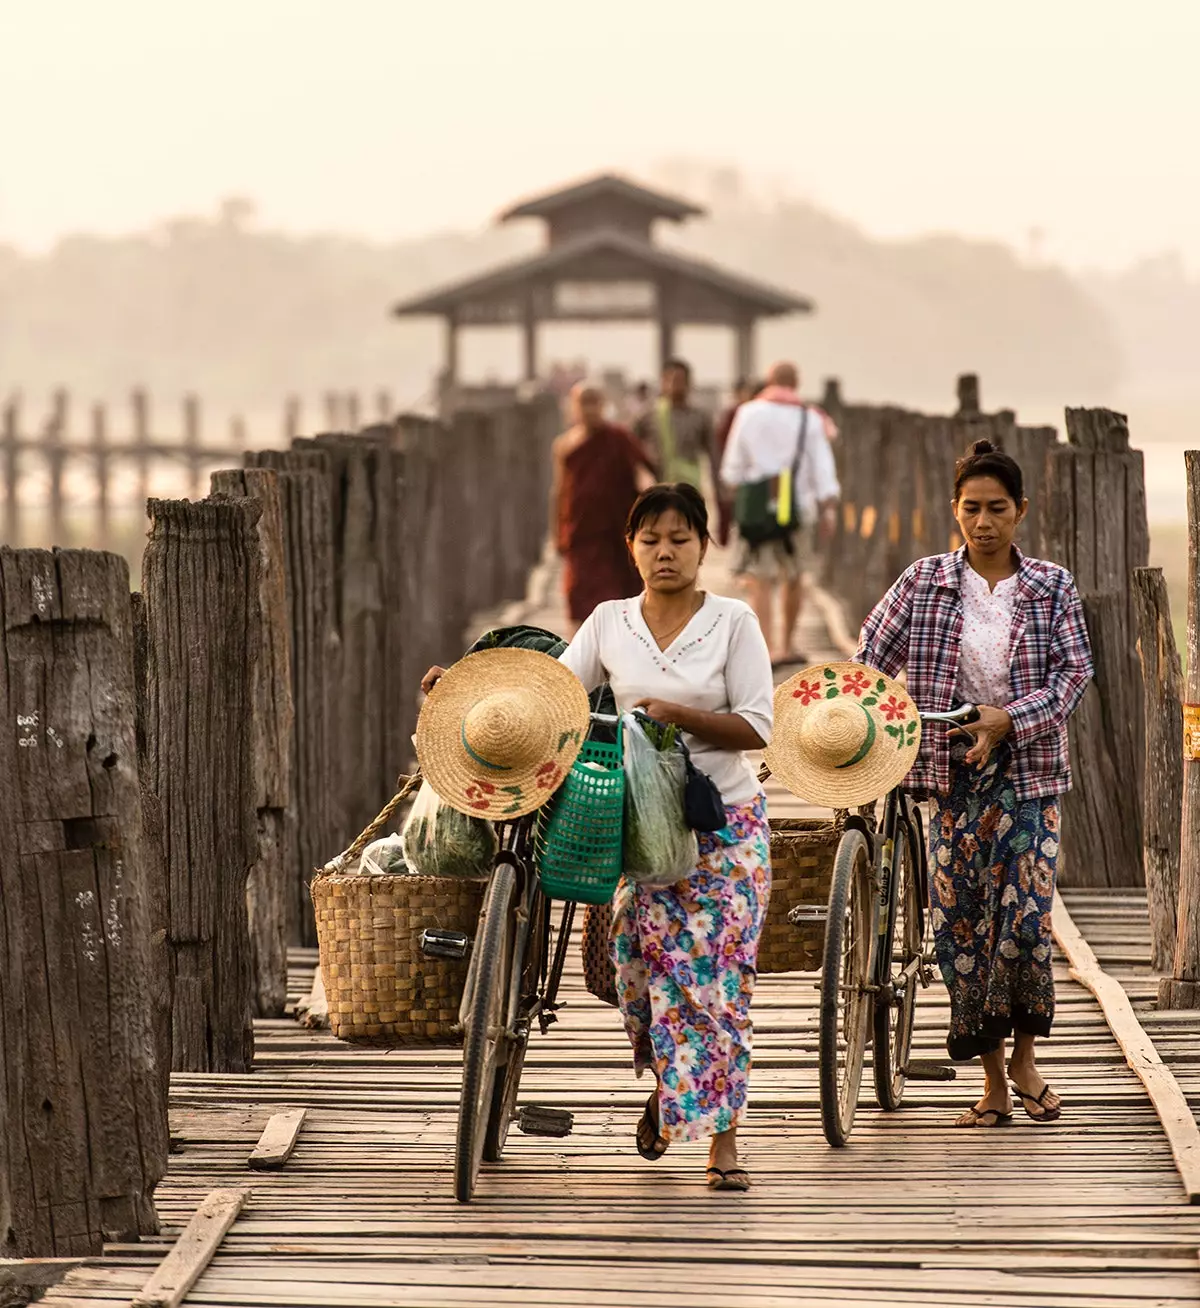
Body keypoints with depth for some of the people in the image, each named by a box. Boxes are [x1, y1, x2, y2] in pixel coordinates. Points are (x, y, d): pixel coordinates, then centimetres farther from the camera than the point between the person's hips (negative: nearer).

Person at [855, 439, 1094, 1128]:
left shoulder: (1052, 586, 3)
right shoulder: (926, 581, 3)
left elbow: (1074, 672, -3)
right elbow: (872, 659, 2)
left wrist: (1006, 719, -16)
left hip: (1027, 768, -1)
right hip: (951, 769, 1)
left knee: (1024, 915, -12)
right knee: (960, 921, 1)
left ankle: (1025, 1055, 11)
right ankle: (993, 1082, 12)